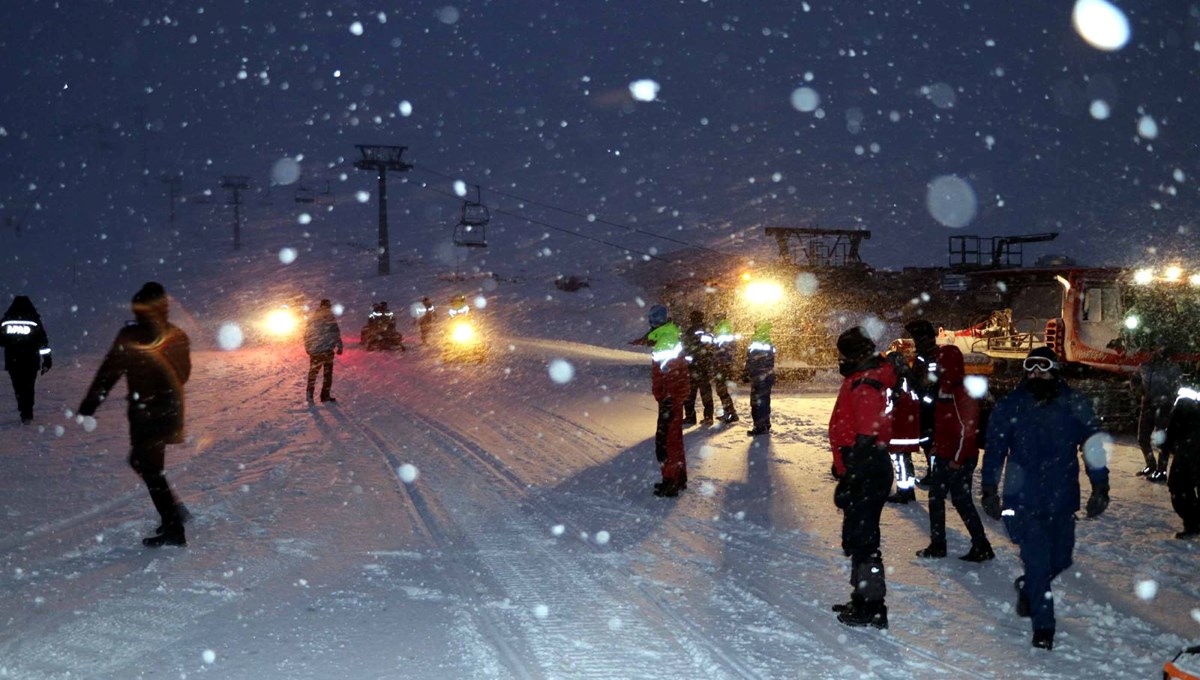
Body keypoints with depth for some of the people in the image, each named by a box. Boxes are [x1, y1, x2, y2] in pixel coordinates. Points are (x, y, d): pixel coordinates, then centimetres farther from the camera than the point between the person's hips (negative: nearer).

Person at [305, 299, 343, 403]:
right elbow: (335, 333, -12)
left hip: (313, 350, 5)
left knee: (313, 372, 15)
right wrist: (339, 346, -7)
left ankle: (310, 394, 9)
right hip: (327, 349, -5)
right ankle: (325, 395, 1)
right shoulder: (329, 317, -6)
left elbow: (307, 334, 16)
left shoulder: (312, 318, 12)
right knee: (328, 372, 4)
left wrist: (308, 348, 24)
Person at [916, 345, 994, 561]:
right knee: (935, 497, 14)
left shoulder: (962, 391, -20)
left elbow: (967, 427, -22)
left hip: (959, 458, -10)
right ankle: (937, 545, 23)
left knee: (961, 500, -2)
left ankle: (981, 546, 9)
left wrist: (958, 458, -19)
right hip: (944, 454, 10)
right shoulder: (945, 387, 10)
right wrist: (936, 445, 17)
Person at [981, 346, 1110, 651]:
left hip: (1062, 500, 2)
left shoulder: (1075, 406, -2)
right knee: (1037, 561, -7)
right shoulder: (1009, 407, -3)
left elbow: (1093, 446, 5)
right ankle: (1043, 625, 9)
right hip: (1024, 500, -2)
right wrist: (989, 490, 1)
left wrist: (1099, 488, 0)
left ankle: (1028, 587, 43)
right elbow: (994, 450, 4)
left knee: (1059, 560, 12)